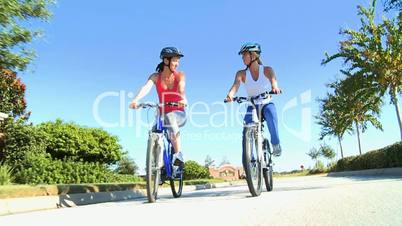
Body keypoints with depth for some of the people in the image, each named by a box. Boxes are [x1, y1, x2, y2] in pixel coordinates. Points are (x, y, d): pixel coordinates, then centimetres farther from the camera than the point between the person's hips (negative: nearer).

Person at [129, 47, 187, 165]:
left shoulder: (180, 75, -6)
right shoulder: (156, 76, -4)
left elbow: (181, 88, -27)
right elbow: (146, 87, -23)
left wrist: (183, 99, -50)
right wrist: (136, 100, -44)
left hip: (179, 114, -2)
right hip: (162, 114, 2)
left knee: (170, 117, -36)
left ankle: (178, 154, -31)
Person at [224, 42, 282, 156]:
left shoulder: (267, 70, -6)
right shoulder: (242, 73, -4)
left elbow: (273, 78, -27)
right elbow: (236, 85, -23)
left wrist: (274, 87, -52)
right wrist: (230, 95, -46)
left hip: (267, 104, -1)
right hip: (252, 107, 2)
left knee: (270, 115, -35)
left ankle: (276, 145, -12)